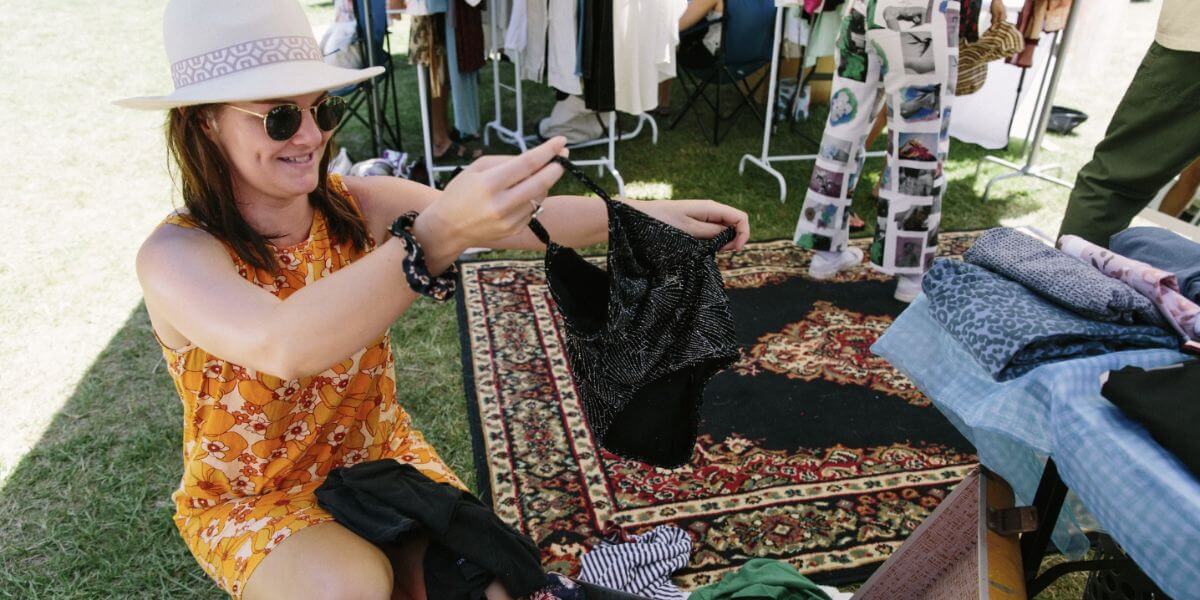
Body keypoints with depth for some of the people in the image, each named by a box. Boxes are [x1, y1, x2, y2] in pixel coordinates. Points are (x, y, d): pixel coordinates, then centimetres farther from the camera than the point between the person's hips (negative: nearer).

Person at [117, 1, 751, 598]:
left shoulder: (360, 206, -12)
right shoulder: (176, 254, -24)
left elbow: (520, 219, -20)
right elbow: (282, 345, -46)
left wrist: (645, 213, -33)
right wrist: (440, 234, -58)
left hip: (380, 456, 4)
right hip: (251, 498, -3)